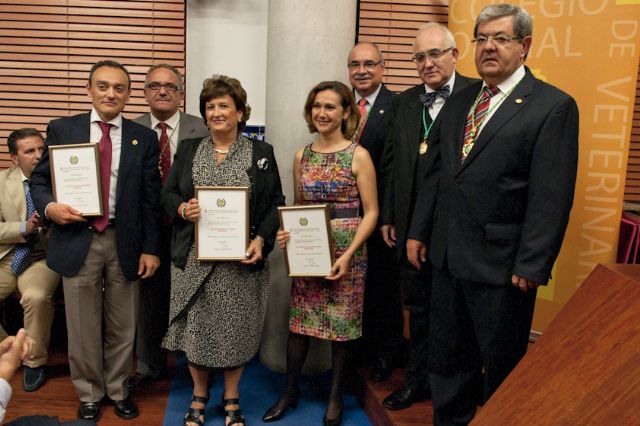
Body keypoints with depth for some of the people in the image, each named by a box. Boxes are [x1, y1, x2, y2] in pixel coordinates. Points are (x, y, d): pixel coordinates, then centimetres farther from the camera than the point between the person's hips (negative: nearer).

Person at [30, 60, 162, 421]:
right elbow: (40, 179, 7)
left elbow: (151, 198, 2)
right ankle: (90, 394, 31)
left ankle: (119, 390, 32)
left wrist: (151, 249, -2)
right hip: (77, 240, 0)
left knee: (122, 326, 12)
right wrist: (49, 207, -15)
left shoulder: (144, 137, 3)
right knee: (83, 327, 11)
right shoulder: (62, 129, 4)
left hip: (124, 242, 0)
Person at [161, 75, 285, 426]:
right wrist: (181, 209, -13)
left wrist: (261, 240, -13)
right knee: (196, 327, 8)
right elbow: (168, 193, 9)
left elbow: (275, 203, 1)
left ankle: (231, 398, 30)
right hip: (194, 259, 2)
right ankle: (199, 397, 31)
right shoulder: (188, 149, 8)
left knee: (235, 329, 7)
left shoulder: (261, 153, 3)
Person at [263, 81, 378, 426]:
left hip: (346, 250, -3)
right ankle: (290, 391, 27)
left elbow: (371, 212, -7)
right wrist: (287, 233, -5)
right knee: (299, 320, 8)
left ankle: (335, 396, 26)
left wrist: (348, 254, -16)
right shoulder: (302, 156, 7)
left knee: (341, 323, 8)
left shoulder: (358, 156, -6)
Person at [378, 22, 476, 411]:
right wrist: (388, 216, 9)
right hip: (411, 226, 5)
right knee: (419, 309, 19)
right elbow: (392, 163, 10)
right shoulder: (405, 102, 9)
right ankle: (419, 380, 37)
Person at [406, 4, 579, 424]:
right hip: (448, 257, 6)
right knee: (448, 358, 19)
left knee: (502, 369, 12)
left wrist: (531, 265, -16)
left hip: (502, 264, -6)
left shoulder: (553, 106, -9)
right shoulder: (460, 101, 11)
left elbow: (551, 197, -14)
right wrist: (419, 231, 11)